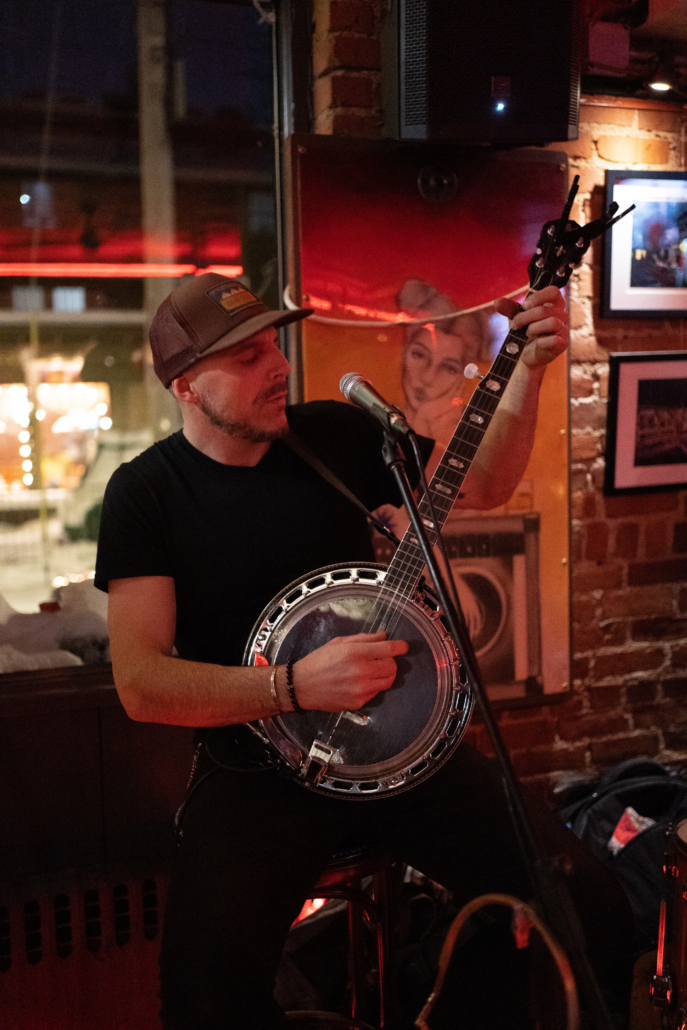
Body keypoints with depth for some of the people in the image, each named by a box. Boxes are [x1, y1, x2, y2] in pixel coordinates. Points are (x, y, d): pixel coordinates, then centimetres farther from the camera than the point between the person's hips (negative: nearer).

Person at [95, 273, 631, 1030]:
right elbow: (140, 684, -14)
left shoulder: (334, 433, 3)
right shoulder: (146, 492, -7)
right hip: (256, 773, -2)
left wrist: (528, 367, -1)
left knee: (590, 907, -9)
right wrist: (296, 687, -25)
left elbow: (482, 485, 12)